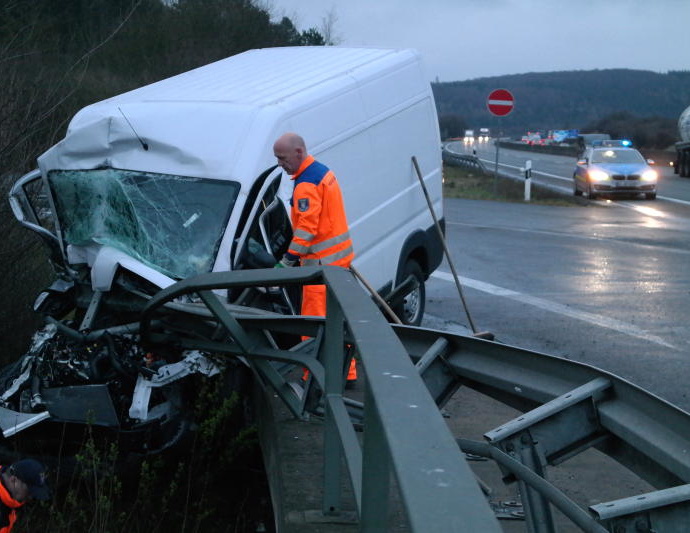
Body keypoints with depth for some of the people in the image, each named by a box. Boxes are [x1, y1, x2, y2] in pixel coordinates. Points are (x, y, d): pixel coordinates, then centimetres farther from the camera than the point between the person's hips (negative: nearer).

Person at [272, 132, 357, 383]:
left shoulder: (306, 184, -19)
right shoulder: (323, 171, 13)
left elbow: (306, 229, -22)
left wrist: (286, 262, -18)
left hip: (322, 262, -10)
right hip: (339, 257, 10)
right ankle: (346, 371, 24)